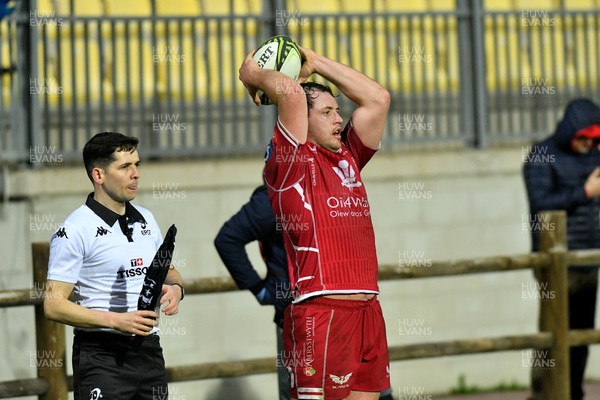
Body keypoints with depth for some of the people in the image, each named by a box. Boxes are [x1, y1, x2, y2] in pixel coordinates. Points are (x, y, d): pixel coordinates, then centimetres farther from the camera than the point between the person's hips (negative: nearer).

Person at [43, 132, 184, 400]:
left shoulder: (146, 220, 13)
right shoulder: (75, 231, -10)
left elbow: (169, 272, 27)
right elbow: (54, 305, -14)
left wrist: (175, 288, 2)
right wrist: (116, 321, -22)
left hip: (149, 351, 7)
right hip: (102, 356, -7)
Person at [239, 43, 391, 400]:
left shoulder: (347, 158, 19)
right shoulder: (290, 162, -1)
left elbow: (378, 99, 22)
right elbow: (290, 92, -14)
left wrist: (317, 63, 21)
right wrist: (252, 76, 4)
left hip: (367, 310, 7)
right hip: (320, 312, -7)